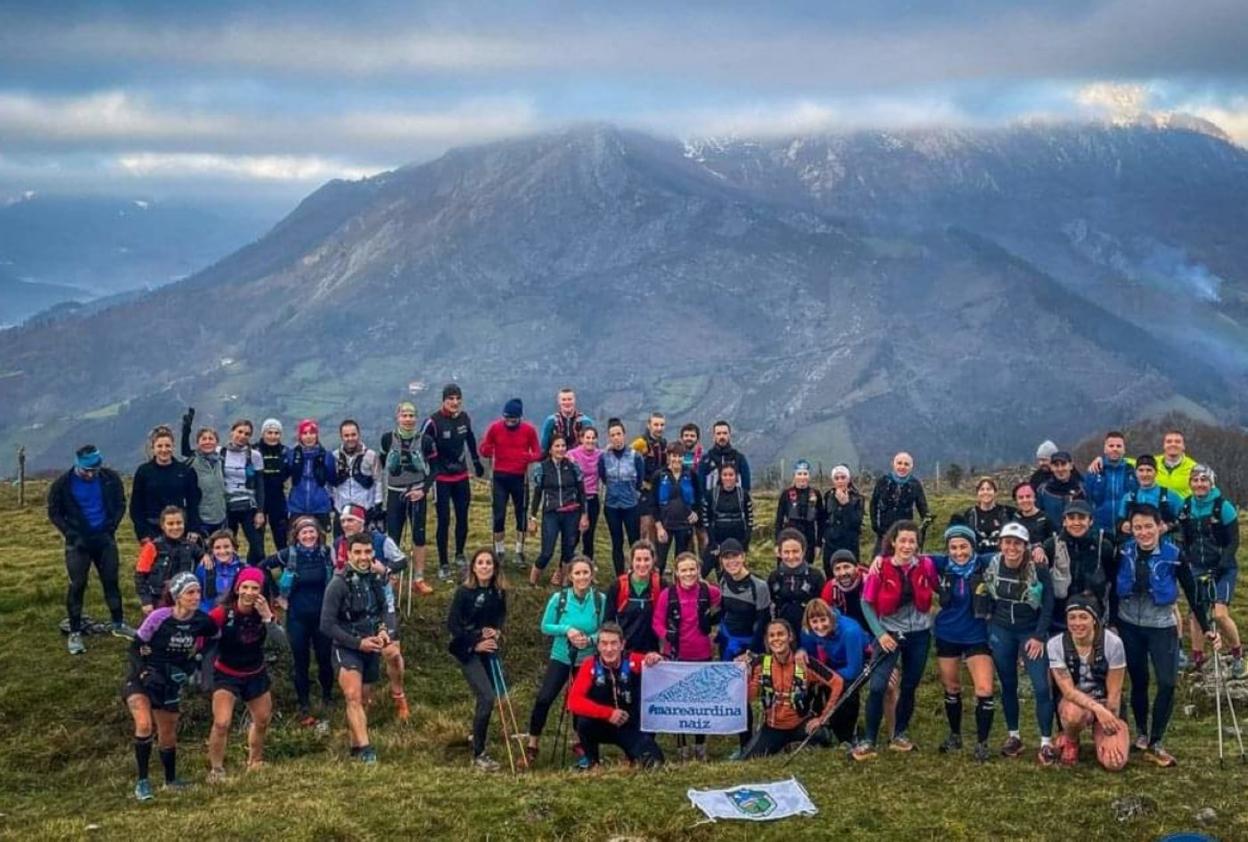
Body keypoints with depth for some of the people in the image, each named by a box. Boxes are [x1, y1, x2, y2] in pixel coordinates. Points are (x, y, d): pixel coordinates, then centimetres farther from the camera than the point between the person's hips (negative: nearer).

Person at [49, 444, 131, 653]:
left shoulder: (110, 478, -5)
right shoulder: (63, 484, -10)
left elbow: (120, 505, 7)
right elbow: (54, 513, -1)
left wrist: (111, 528, -5)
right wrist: (71, 534, -11)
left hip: (104, 538, 2)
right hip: (78, 542, -2)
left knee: (111, 581, 9)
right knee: (77, 585, -1)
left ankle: (119, 624, 23)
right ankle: (75, 633, 7)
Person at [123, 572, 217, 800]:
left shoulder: (201, 621, -13)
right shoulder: (159, 617, -24)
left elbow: (215, 637, 8)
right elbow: (135, 647, -13)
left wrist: (190, 664, 1)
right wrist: (143, 671, -26)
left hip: (171, 682, 4)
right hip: (142, 678, -4)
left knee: (168, 735, 14)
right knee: (144, 725, -26)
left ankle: (171, 780, 37)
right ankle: (142, 781, -12)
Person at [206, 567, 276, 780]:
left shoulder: (264, 612, -11)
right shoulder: (223, 613, -24)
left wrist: (268, 617, -33)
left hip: (256, 674, 5)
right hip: (226, 675, -5)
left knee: (262, 721, 20)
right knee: (221, 724, -20)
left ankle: (254, 762, 45)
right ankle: (216, 770, -1)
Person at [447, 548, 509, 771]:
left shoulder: (499, 592, 0)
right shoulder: (464, 592, -13)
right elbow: (452, 624, -11)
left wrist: (497, 631, -4)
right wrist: (475, 644, -14)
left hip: (491, 649, 6)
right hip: (469, 652, -6)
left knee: (494, 695, 10)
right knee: (487, 697, -16)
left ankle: (477, 736, 39)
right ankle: (478, 755, -6)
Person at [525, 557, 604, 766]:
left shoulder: (600, 600, -12)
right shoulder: (559, 598, -12)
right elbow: (545, 626, -3)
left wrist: (590, 639, -23)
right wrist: (566, 630, -20)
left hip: (587, 660, 1)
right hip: (561, 657, -1)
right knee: (543, 699, -10)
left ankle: (581, 744, 33)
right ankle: (532, 745, 4)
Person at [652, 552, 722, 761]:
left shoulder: (709, 592, -8)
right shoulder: (668, 594, -12)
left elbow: (720, 602, 16)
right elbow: (657, 622, -10)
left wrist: (713, 615, 2)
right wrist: (665, 635, -26)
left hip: (702, 654, 1)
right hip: (676, 655, -1)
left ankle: (700, 745, 27)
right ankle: (681, 745, 24)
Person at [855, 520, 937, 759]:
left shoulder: (926, 565, -8)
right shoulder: (880, 568, -13)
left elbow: (940, 590, 8)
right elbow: (866, 603, -6)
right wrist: (879, 633, -12)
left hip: (919, 634, 3)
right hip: (889, 633, -3)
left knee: (909, 686, 12)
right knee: (878, 686, -13)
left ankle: (900, 735, 29)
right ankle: (868, 741, -4)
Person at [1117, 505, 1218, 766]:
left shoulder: (1175, 556, -14)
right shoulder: (1123, 553, -9)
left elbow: (1193, 594, -9)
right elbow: (1111, 585, 2)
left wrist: (1206, 629, -12)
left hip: (1162, 627, -2)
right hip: (1129, 627, 2)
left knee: (1167, 683, -11)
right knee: (1139, 682, 10)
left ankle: (1155, 743, -1)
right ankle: (1141, 733, 30)